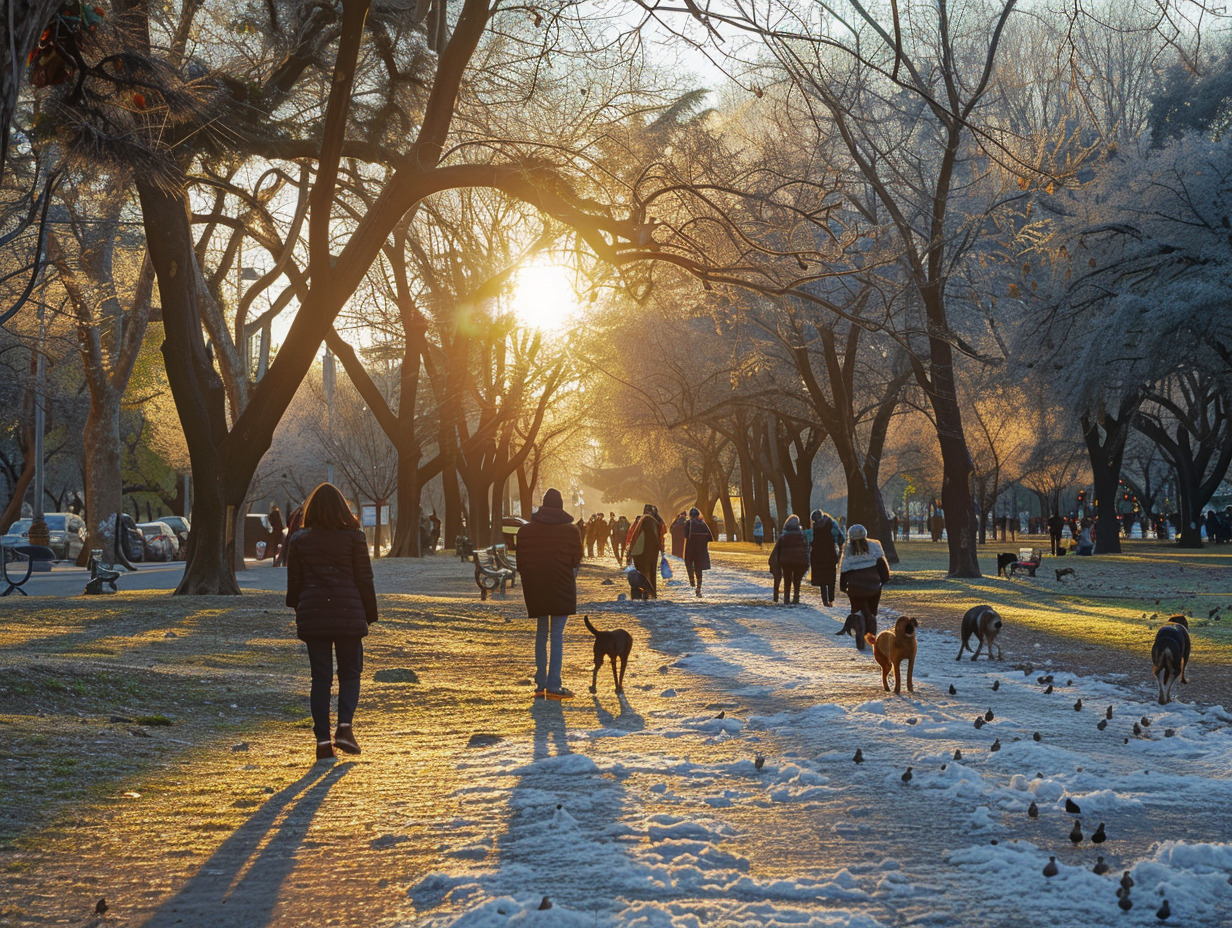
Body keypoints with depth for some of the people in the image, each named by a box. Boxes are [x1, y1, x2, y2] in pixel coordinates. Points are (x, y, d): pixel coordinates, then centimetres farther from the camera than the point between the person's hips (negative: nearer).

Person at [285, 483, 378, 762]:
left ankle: (322, 739, 0)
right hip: (348, 614, -2)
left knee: (320, 678, 6)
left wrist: (299, 611, 20)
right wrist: (370, 613, 8)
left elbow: (294, 582, 7)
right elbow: (364, 579, -1)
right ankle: (345, 726, -11)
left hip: (312, 615, 2)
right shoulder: (353, 537, -2)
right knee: (350, 673, 10)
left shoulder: (299, 540, 4)